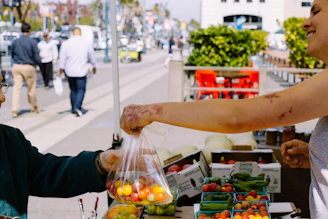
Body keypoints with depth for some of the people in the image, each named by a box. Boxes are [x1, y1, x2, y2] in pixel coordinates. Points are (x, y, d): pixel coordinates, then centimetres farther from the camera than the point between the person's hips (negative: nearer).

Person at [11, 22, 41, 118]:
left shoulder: (15, 41, 3)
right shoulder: (32, 42, -10)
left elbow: (13, 54, 13)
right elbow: (36, 57, -10)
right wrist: (41, 67, 0)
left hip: (16, 67, 3)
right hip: (29, 67, -3)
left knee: (16, 88, 2)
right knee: (31, 89, 12)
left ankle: (15, 110, -6)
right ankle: (34, 107, 28)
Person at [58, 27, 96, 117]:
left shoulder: (66, 43, -2)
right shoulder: (87, 43, -1)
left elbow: (62, 58, 0)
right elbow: (92, 57, 10)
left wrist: (61, 69, 11)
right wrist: (94, 66, 26)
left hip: (70, 72, 2)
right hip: (81, 72, -2)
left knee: (73, 90, 14)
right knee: (81, 90, 1)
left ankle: (74, 109, 19)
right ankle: (77, 107, -17)